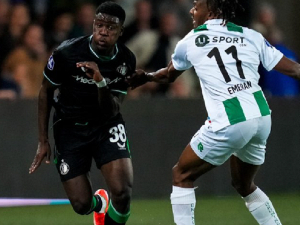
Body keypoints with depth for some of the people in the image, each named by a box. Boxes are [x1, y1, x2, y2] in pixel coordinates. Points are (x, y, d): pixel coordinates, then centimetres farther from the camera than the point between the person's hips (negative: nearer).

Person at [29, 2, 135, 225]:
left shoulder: (126, 61, -13)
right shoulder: (67, 52, -19)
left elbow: (111, 111, -13)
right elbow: (46, 92, -2)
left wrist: (101, 82, -33)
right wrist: (43, 141, -2)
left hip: (106, 126, 1)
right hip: (70, 129, -1)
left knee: (122, 193, -22)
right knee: (82, 205, -5)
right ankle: (99, 202, 34)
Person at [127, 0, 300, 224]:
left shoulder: (191, 41, 7)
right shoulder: (251, 37, 10)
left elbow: (168, 75, 27)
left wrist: (145, 77, 47)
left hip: (228, 124, -4)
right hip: (262, 119, 4)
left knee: (182, 175, 15)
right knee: (244, 185, 27)